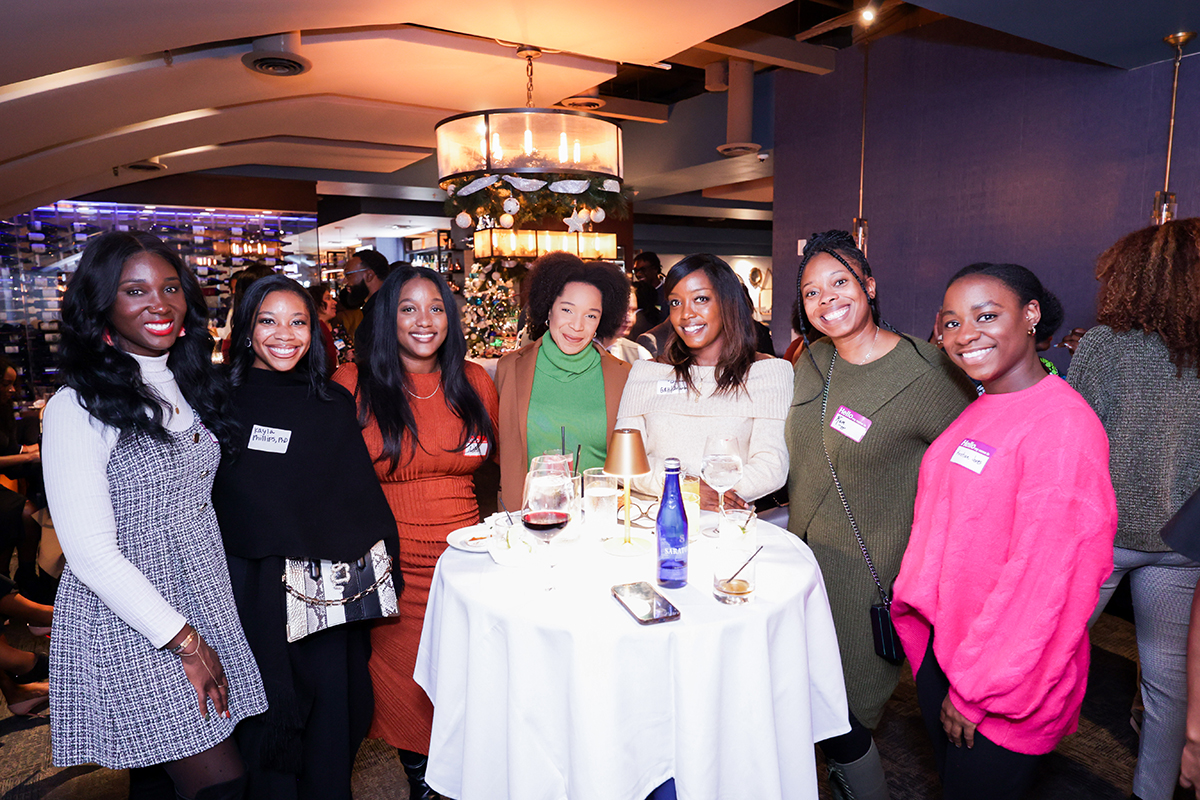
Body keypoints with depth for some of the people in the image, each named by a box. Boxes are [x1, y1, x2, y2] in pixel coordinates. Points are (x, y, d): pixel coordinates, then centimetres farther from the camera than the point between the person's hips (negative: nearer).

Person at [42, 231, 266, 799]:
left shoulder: (193, 388, 8)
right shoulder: (78, 408, -13)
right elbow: (91, 553, -15)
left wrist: (203, 633, 10)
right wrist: (184, 641, -13)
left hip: (207, 603, 6)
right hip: (127, 622, -6)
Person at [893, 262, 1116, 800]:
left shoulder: (1062, 425, -22)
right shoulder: (979, 412, 4)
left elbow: (1043, 579, -23)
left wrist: (977, 689, -17)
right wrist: (917, 604, 9)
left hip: (1004, 678, -7)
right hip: (942, 641, 7)